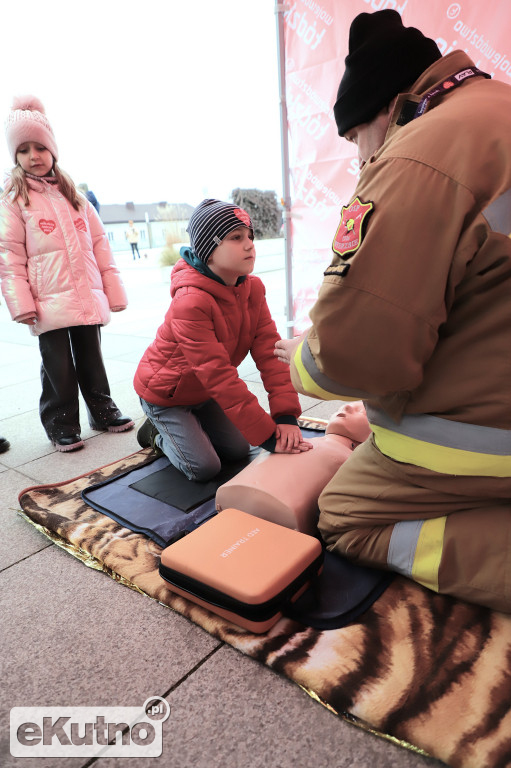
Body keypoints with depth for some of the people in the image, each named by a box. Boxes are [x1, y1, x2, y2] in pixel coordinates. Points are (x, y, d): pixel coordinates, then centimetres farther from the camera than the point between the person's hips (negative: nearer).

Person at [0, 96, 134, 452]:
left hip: (87, 298, 4)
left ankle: (103, 410, 27)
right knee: (58, 366, 1)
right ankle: (62, 425, 15)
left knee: (91, 359, 13)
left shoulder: (74, 198, 15)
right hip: (49, 302, -3)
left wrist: (112, 290, 6)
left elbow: (100, 245, 12)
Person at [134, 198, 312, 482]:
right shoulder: (190, 301, -35)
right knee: (205, 468, -7)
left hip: (203, 392, 7)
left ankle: (185, 426, 28)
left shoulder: (253, 288, -12)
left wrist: (287, 416, -28)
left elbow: (269, 352, -18)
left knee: (239, 451, 8)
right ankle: (158, 432, 19)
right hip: (164, 393, -7)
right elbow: (219, 376, -37)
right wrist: (268, 436, -36)